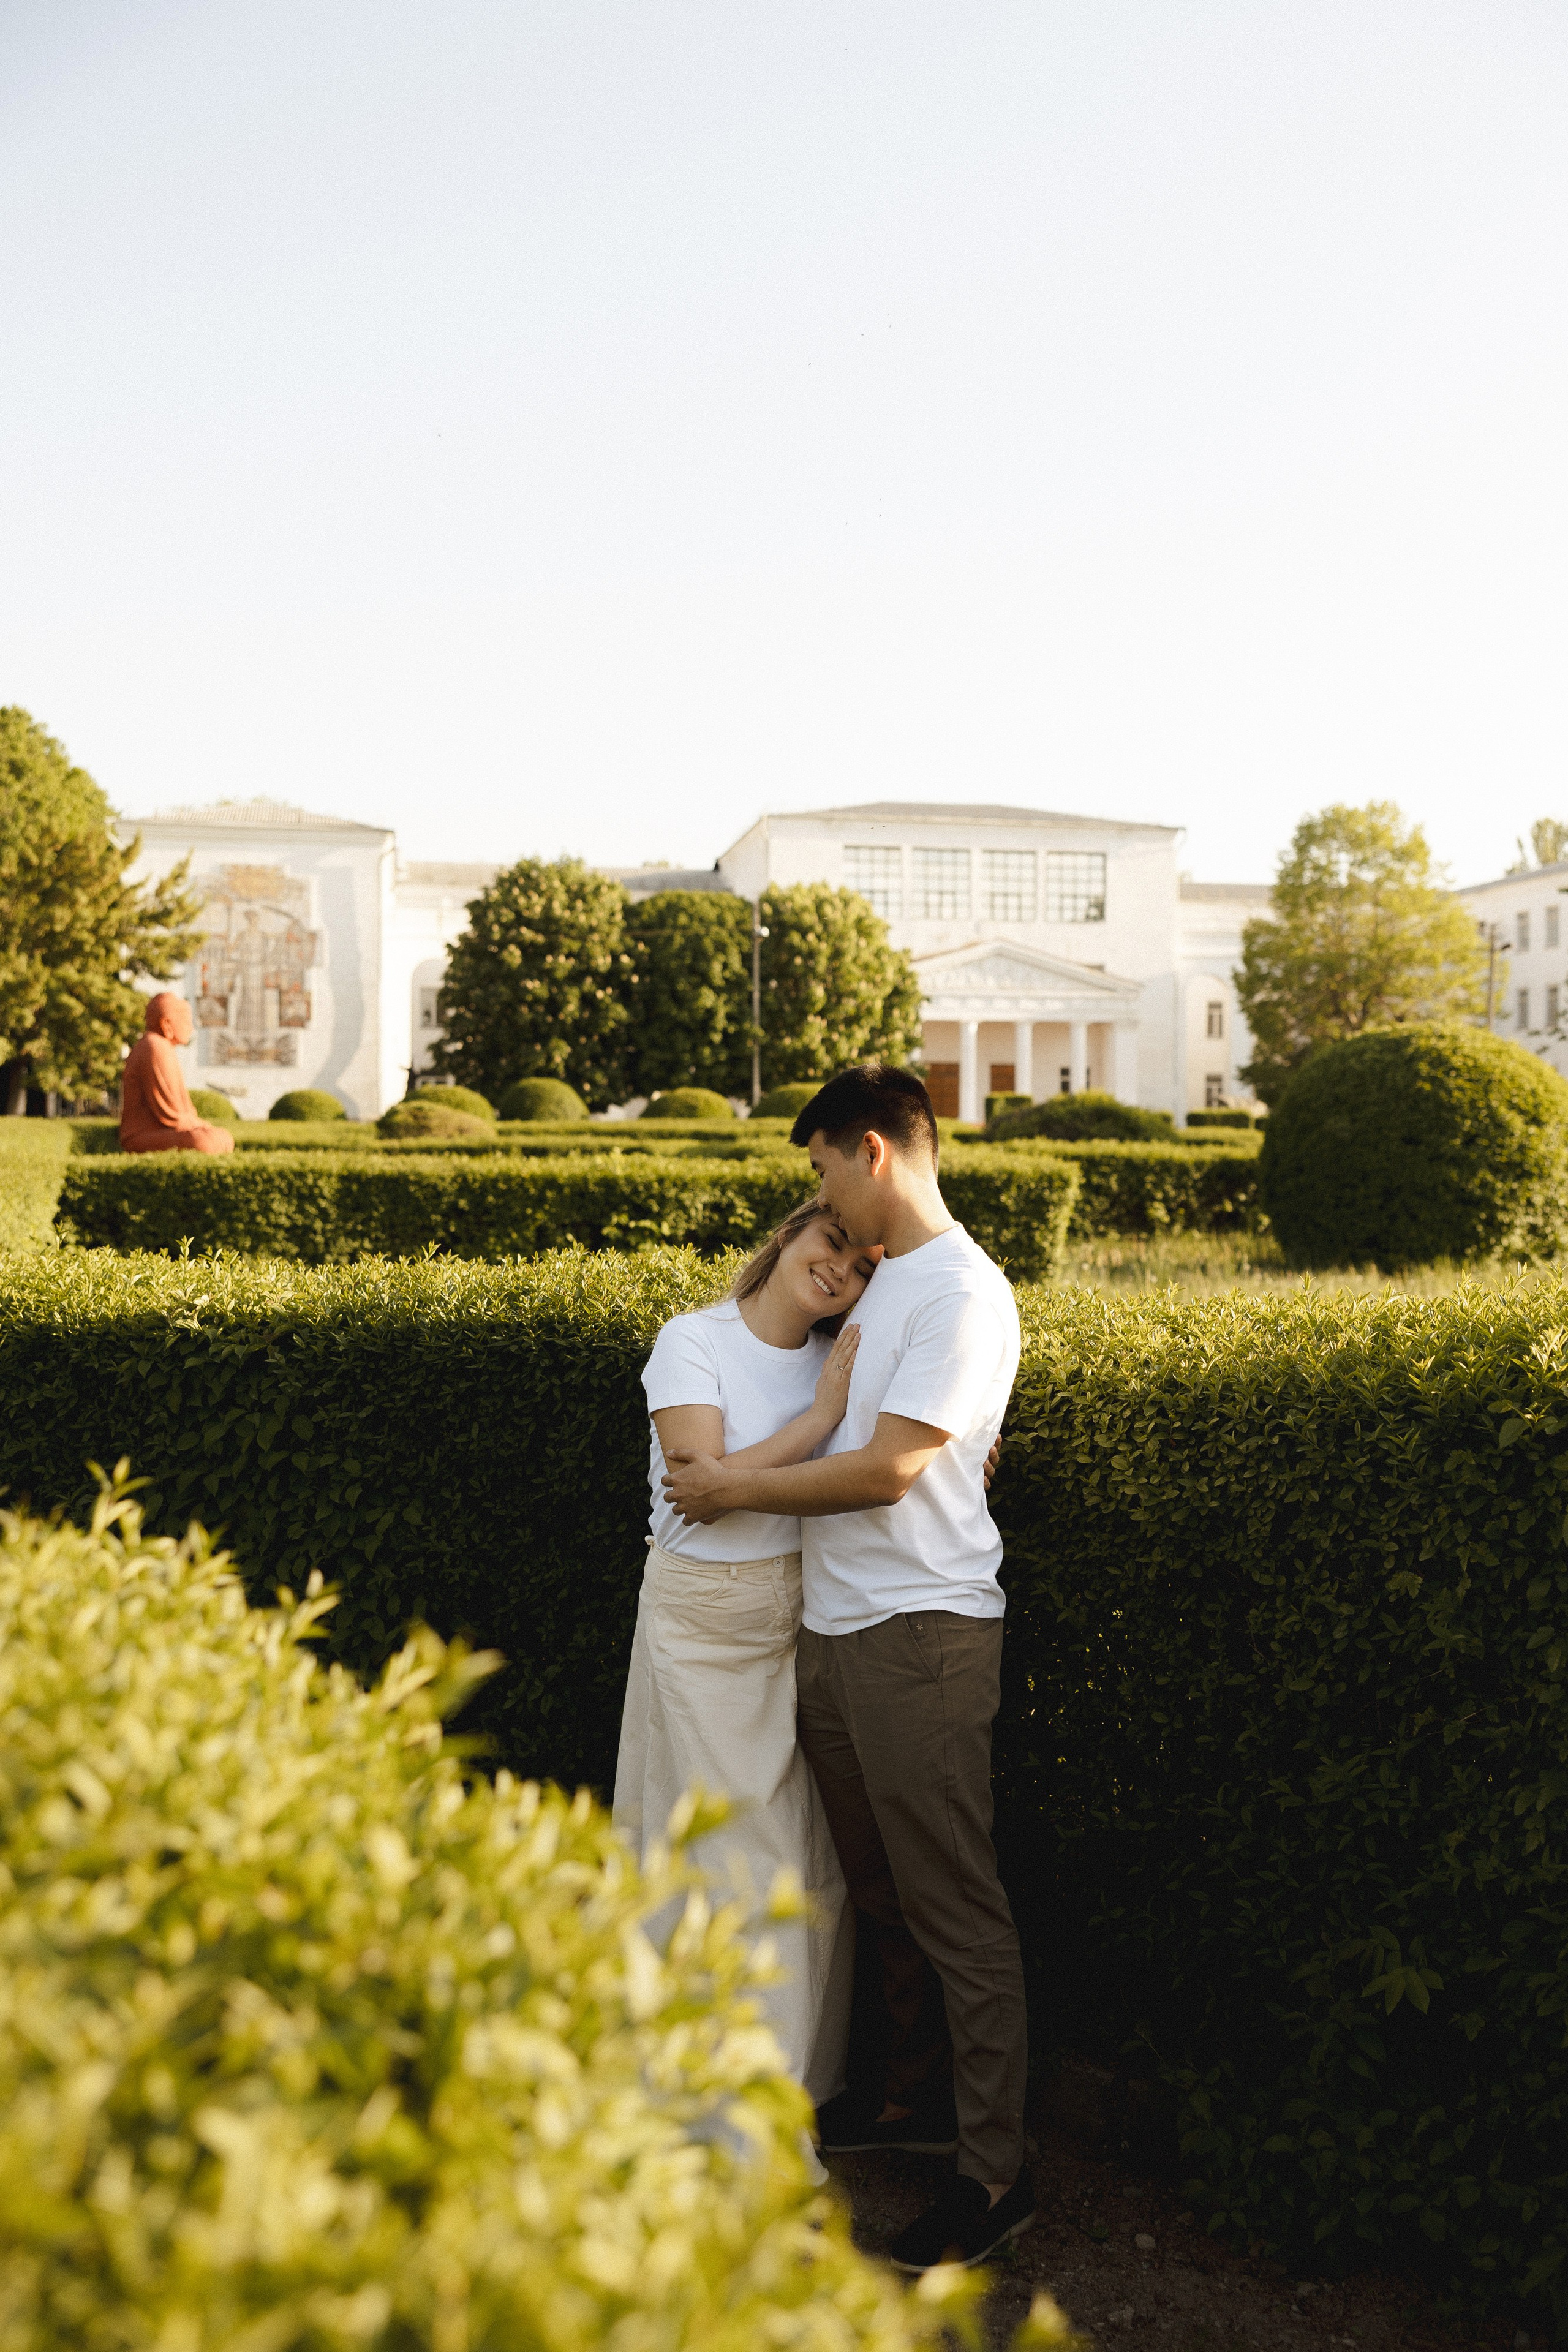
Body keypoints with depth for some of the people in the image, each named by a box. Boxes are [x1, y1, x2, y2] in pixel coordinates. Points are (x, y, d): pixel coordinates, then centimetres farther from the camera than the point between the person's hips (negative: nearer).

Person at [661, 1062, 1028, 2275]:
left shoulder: (964, 1291, -14)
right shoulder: (887, 1279, 15)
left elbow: (886, 1469, -18)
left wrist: (739, 1487, -9)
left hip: (920, 1636, -9)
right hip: (836, 1628, 9)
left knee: (957, 1906, -2)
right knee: (882, 1889, 19)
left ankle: (997, 2174, 9)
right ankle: (920, 2094, 36)